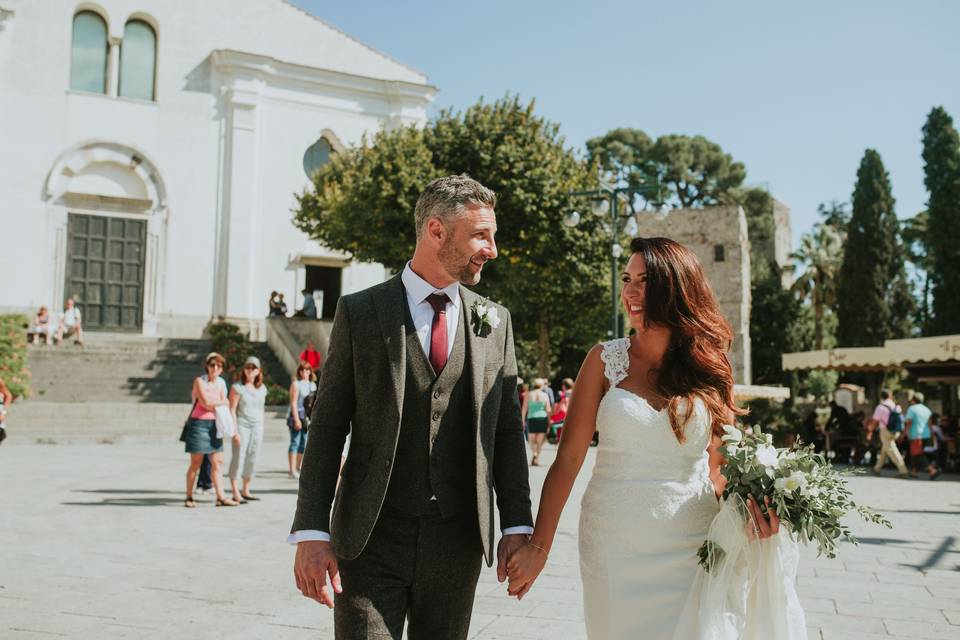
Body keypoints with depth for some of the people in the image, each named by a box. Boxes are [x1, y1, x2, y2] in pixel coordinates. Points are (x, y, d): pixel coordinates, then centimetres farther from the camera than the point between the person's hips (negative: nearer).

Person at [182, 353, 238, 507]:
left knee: (217, 462, 3)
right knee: (196, 462, -2)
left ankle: (221, 497, 4)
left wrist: (212, 405, -11)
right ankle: (189, 497, 8)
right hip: (199, 423, -6)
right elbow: (205, 402, -16)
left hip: (214, 424, 6)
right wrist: (221, 402, -2)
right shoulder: (199, 381, -5)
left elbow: (224, 407, 7)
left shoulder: (221, 383, 12)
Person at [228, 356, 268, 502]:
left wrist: (261, 430, 12)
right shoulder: (237, 387, -5)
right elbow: (232, 410, -8)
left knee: (252, 459, 7)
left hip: (257, 426, 5)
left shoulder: (262, 388, 10)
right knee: (238, 457, -5)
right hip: (242, 425, -5)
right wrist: (235, 432, -14)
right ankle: (236, 493, -2)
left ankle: (245, 491, 18)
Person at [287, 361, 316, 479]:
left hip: (308, 417, 6)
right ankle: (292, 470, -5)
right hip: (296, 416, -6)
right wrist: (296, 419, -16)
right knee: (295, 443, -6)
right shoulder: (296, 384, -6)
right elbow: (293, 403, -11)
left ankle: (297, 468, 18)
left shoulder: (313, 385, 13)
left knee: (304, 444, 9)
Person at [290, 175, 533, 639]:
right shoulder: (360, 312, -3)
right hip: (371, 539, -3)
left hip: (457, 540, 3)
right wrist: (311, 532, -9)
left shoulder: (495, 321, 6)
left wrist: (517, 525, 1)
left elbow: (506, 430, 7)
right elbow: (327, 426, -3)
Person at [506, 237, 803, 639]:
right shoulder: (605, 360, -4)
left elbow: (716, 464, 5)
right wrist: (538, 547, -9)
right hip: (615, 544, 0)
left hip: (694, 544, 1)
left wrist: (747, 501, -16)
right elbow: (569, 458, -6)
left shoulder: (709, 368, 0)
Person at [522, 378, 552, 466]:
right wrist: (549, 421, 9)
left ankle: (534, 453, -15)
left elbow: (524, 409, 1)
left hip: (531, 419, 0)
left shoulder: (528, 395, 2)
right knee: (540, 440, 6)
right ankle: (537, 458, 3)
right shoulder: (544, 395, 1)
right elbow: (548, 410, -1)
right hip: (542, 418, 0)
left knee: (532, 440, 10)